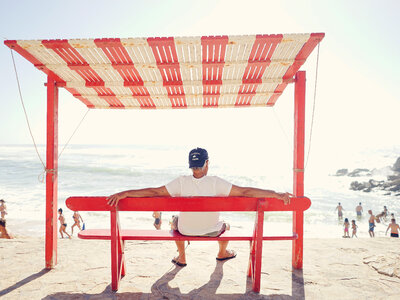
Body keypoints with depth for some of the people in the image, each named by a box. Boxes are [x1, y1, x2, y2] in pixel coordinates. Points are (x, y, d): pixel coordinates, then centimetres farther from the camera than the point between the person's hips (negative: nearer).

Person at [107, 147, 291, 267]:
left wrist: (123, 194, -16)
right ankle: (222, 252, 57)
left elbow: (154, 191, -21)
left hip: (185, 230, 1)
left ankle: (181, 257, 46)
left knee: (176, 220, 36)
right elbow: (245, 192, -24)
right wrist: (277, 195, -19)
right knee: (224, 224, 34)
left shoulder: (181, 183, -22)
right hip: (212, 231, 0)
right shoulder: (216, 183, -24)